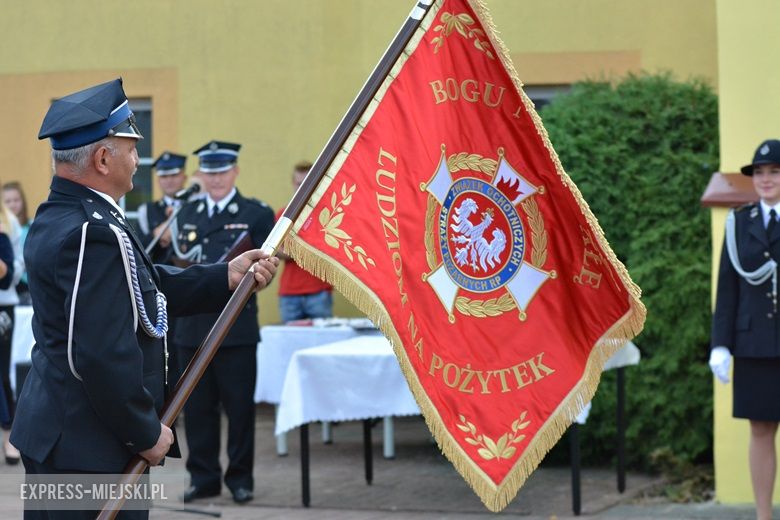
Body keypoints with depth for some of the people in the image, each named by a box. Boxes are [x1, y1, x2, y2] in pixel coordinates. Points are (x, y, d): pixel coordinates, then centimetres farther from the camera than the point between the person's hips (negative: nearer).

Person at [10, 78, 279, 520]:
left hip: (56, 433, 11)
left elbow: (146, 288, 12)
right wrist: (147, 433, -15)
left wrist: (227, 277, 8)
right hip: (90, 450, -10)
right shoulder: (93, 233, -23)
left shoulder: (56, 218, 10)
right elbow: (104, 355, -26)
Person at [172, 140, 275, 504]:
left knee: (239, 405, 2)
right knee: (197, 405, 6)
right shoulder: (187, 215, 14)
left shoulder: (256, 214, 1)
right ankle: (203, 477, 16)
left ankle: (240, 478, 13)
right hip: (193, 325, 4)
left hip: (236, 326, -4)